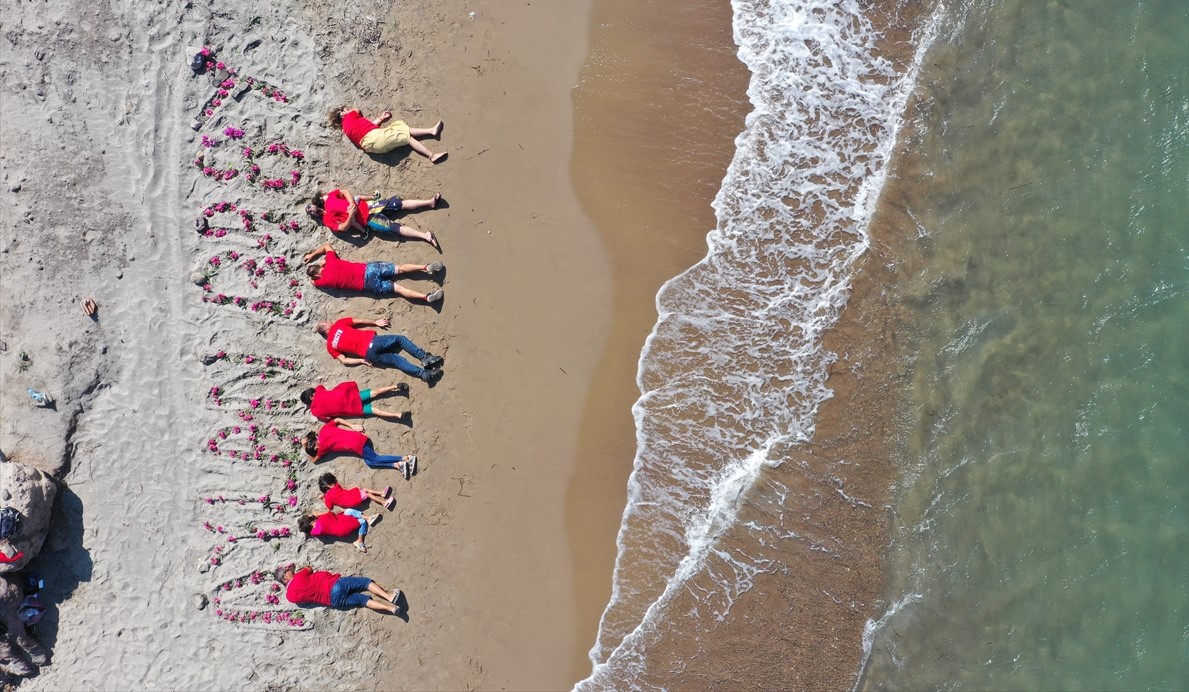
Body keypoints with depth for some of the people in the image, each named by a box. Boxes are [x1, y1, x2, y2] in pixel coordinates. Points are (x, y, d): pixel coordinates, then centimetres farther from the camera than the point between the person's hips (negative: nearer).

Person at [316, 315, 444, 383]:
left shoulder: (330, 347, 12)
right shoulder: (339, 324, 9)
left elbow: (344, 360, 5)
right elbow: (359, 321, 10)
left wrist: (362, 360, 10)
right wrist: (376, 322, 21)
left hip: (368, 355, 2)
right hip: (372, 340, -2)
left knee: (395, 360, 4)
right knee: (400, 339, 8)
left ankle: (423, 373, -12)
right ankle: (425, 357, -10)